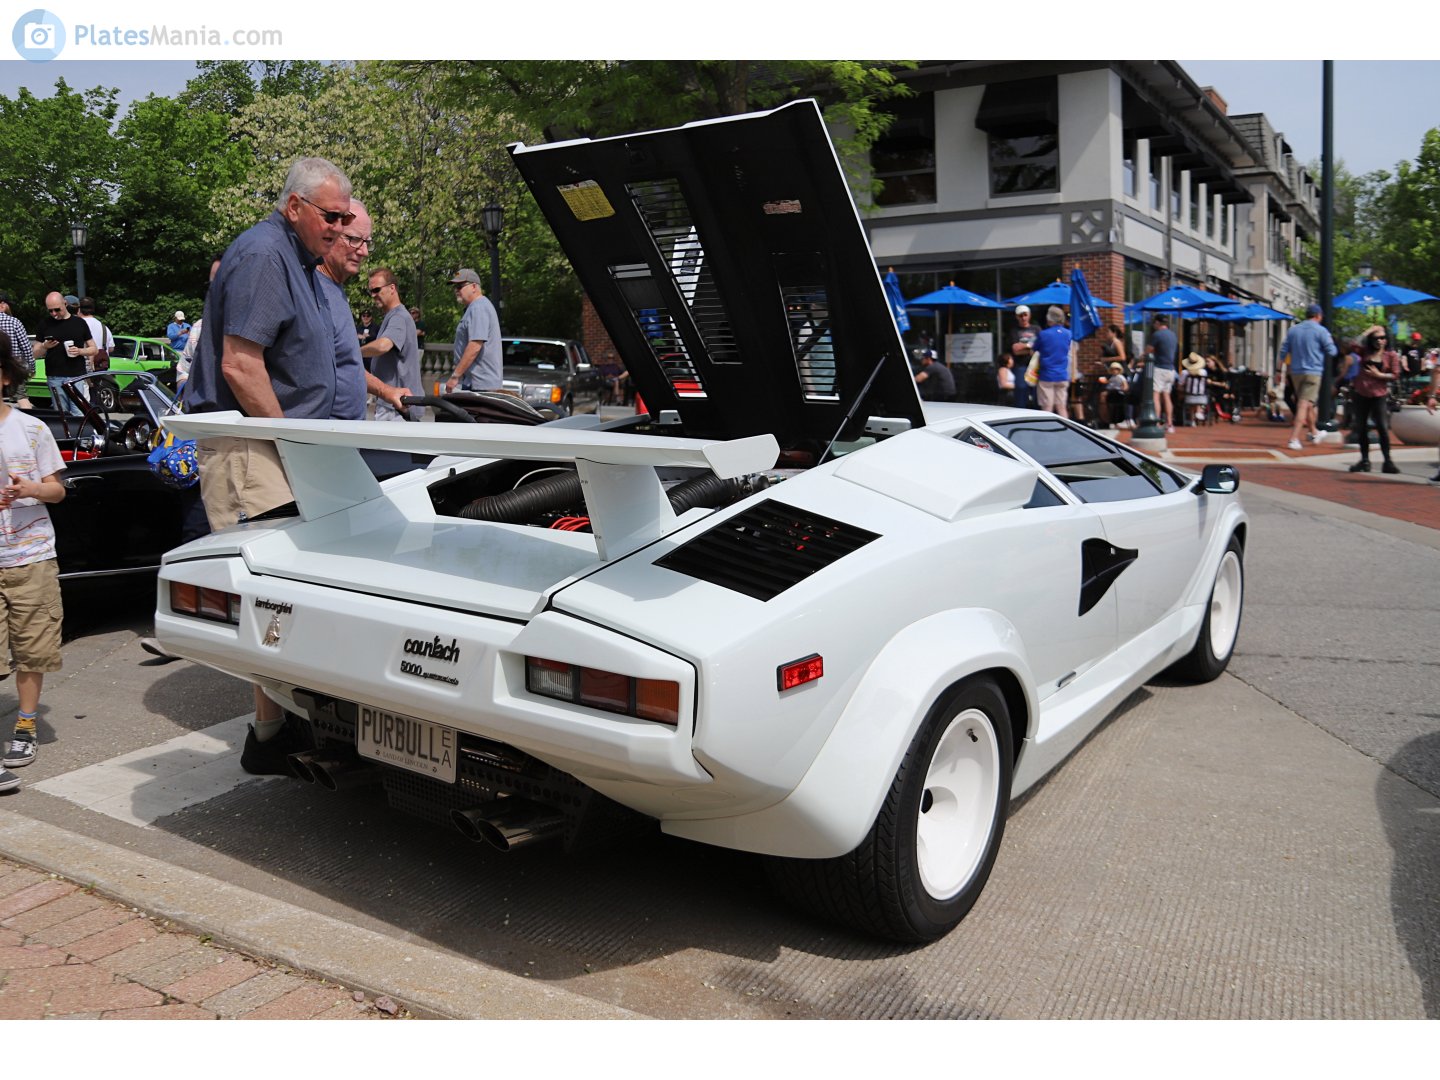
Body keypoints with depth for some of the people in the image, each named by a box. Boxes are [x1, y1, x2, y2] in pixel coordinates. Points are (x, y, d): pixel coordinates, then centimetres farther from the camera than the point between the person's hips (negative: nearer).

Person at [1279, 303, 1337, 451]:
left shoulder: (1293, 330, 8)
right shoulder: (1321, 331, -7)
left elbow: (1284, 351, 8)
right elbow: (1332, 351, -6)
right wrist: (1330, 342, 15)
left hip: (1296, 372, 5)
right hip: (1313, 372, -5)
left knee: (1307, 403, 20)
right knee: (1304, 405, -8)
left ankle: (1313, 431, 36)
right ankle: (1294, 438, -18)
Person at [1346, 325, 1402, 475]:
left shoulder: (1392, 355, -1)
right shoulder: (1365, 351, 5)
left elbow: (1395, 375, -4)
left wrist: (1378, 375, -14)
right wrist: (1368, 331, -6)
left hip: (1379, 395, -3)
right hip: (1361, 394, 3)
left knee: (1383, 428, -7)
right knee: (1361, 428, 8)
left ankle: (1387, 461, -1)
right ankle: (1365, 461, 18)